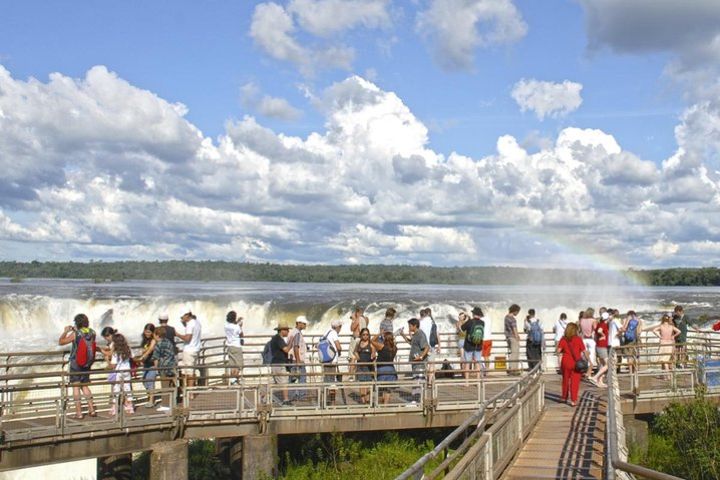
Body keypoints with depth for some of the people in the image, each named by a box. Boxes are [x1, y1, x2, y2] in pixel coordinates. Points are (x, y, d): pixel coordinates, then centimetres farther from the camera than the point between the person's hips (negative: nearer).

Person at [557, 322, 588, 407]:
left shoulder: (563, 339, -3)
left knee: (565, 380, 18)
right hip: (576, 363, -2)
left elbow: (558, 350, -9)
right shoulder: (578, 339, -8)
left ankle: (564, 397, 32)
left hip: (566, 362, 2)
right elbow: (584, 351, -8)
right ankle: (573, 400, -2)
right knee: (575, 381, 1)